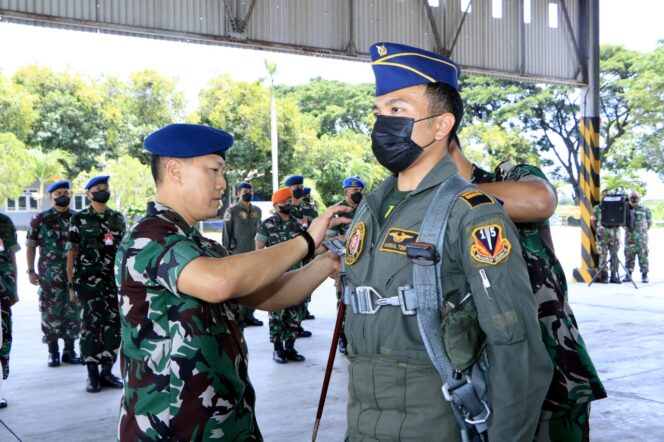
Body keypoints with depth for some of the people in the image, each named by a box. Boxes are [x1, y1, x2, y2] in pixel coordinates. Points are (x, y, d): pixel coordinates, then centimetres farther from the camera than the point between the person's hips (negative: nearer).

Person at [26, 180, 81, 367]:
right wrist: (31, 271, -3)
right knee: (51, 314, 2)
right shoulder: (40, 219, 1)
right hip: (49, 275, -2)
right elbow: (30, 246, 3)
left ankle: (69, 351, 17)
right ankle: (53, 353, 13)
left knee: (73, 313, 6)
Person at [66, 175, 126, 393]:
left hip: (115, 281, 3)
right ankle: (92, 375, 8)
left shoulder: (118, 218, 12)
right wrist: (71, 284, -3)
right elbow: (72, 253, 2)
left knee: (114, 325, 2)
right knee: (90, 326, -1)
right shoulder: (79, 219, 3)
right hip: (88, 282, -3)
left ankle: (107, 371, 14)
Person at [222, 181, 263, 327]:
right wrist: (227, 251, -8)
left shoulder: (257, 210, 12)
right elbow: (226, 232, -5)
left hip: (253, 252, 6)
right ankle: (238, 317, 4)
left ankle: (249, 315, 17)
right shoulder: (232, 210, -5)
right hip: (237, 253, -6)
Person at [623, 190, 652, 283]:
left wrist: (644, 230, 5)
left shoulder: (645, 210, 3)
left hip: (641, 237, -2)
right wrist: (626, 229, 11)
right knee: (629, 256, 4)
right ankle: (628, 275, 11)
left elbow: (650, 222, 12)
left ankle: (644, 275, 2)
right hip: (629, 237, 2)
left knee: (643, 256, -3)